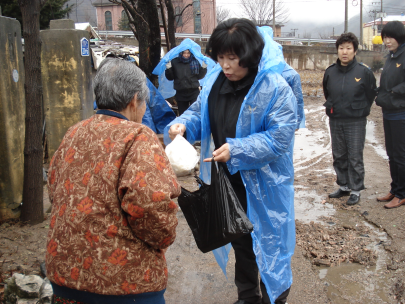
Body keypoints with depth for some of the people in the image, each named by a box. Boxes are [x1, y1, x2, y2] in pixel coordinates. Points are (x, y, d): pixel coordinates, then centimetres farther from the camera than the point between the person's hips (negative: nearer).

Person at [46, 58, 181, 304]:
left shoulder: (73, 135, 6)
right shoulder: (138, 137, -15)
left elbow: (55, 190, 14)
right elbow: (151, 203, -27)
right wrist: (162, 239, -8)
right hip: (125, 281, -6)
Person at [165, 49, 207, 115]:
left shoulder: (195, 62, 1)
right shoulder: (174, 62, -1)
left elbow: (199, 76, 4)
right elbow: (170, 77, 1)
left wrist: (204, 68, -10)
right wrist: (168, 69, -16)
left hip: (194, 92, -1)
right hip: (180, 93, 1)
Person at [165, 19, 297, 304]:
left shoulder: (275, 88, -21)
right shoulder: (216, 80, -2)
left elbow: (280, 136, -24)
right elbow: (199, 112, 8)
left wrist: (237, 150, -30)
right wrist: (182, 125, -14)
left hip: (264, 186, -6)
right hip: (229, 181, 6)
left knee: (269, 245, 10)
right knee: (240, 242, 23)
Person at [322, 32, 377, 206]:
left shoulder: (364, 72, -9)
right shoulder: (330, 72, 1)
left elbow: (372, 93, 5)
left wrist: (361, 110, 6)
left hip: (356, 122, -4)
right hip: (335, 121, 4)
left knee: (355, 158, 2)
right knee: (339, 157, 13)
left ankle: (355, 190, 14)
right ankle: (343, 186, 28)